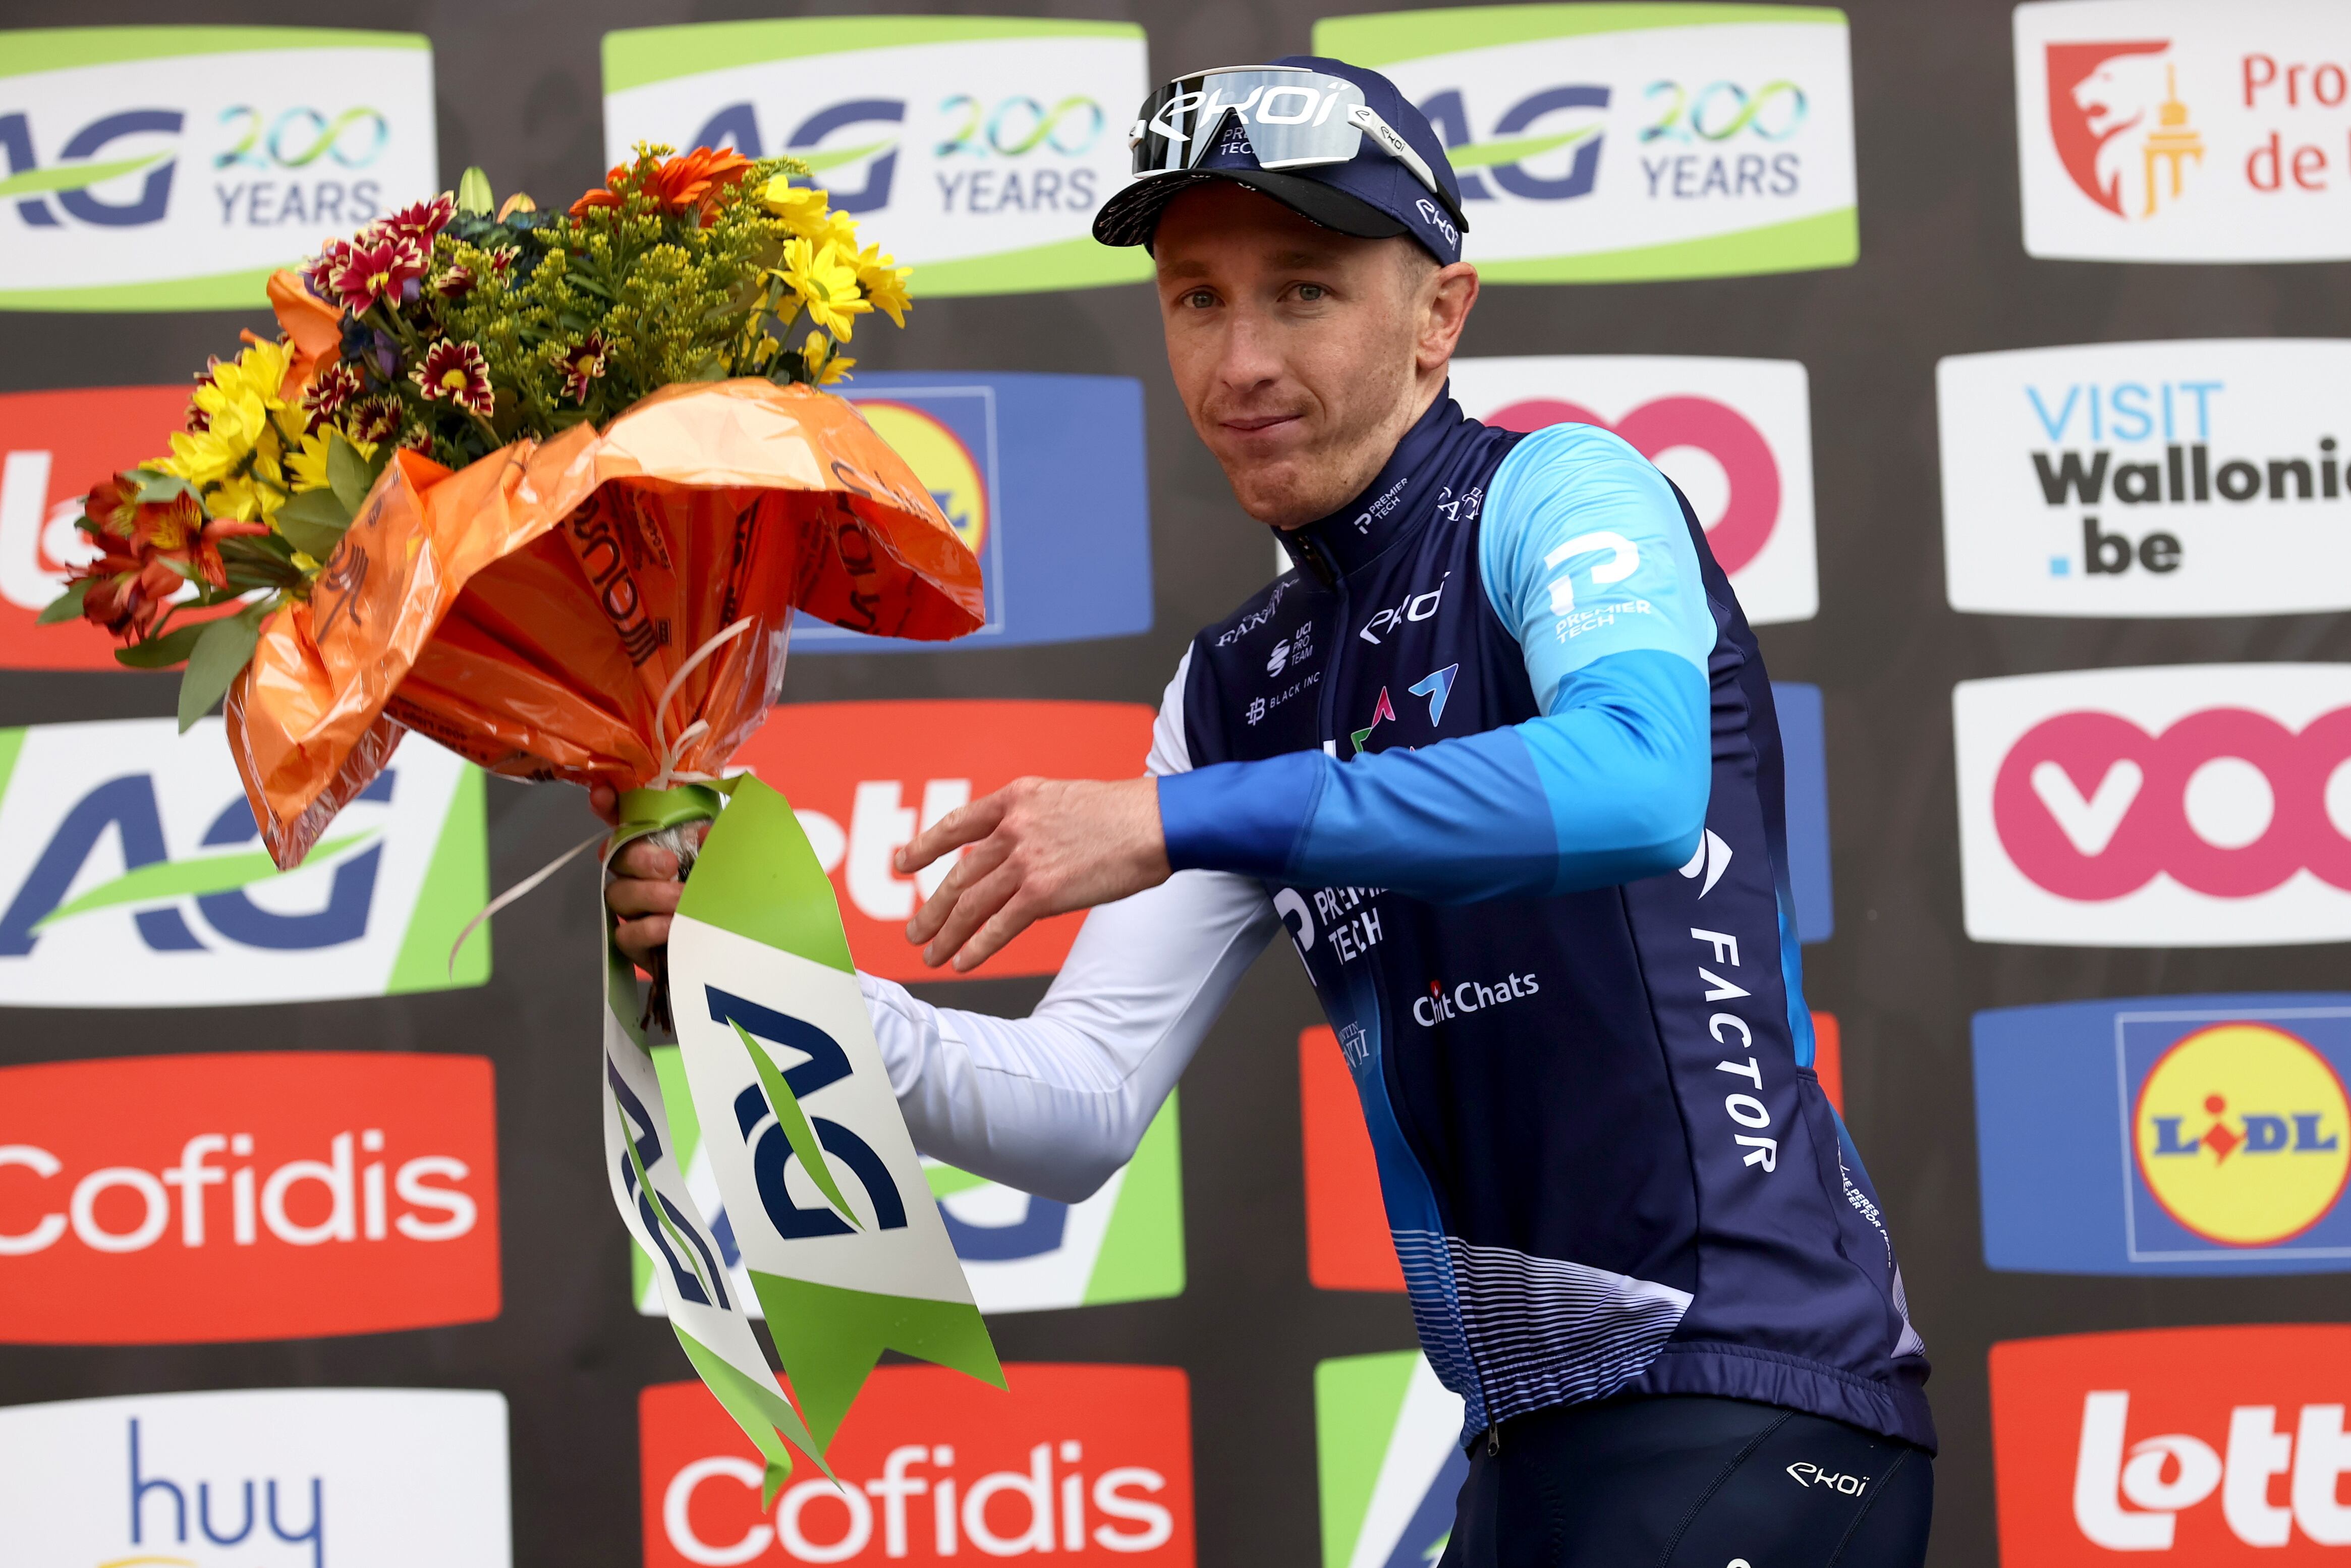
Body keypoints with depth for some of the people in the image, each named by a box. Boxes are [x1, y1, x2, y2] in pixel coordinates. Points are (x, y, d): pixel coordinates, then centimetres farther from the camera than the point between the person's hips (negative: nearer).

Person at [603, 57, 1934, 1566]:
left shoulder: (1554, 493, -5)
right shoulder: (1240, 687, 14)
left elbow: (1640, 778, -28)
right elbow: (1085, 1111, 9)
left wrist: (1175, 819, -29)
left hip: (1751, 1392, -7)